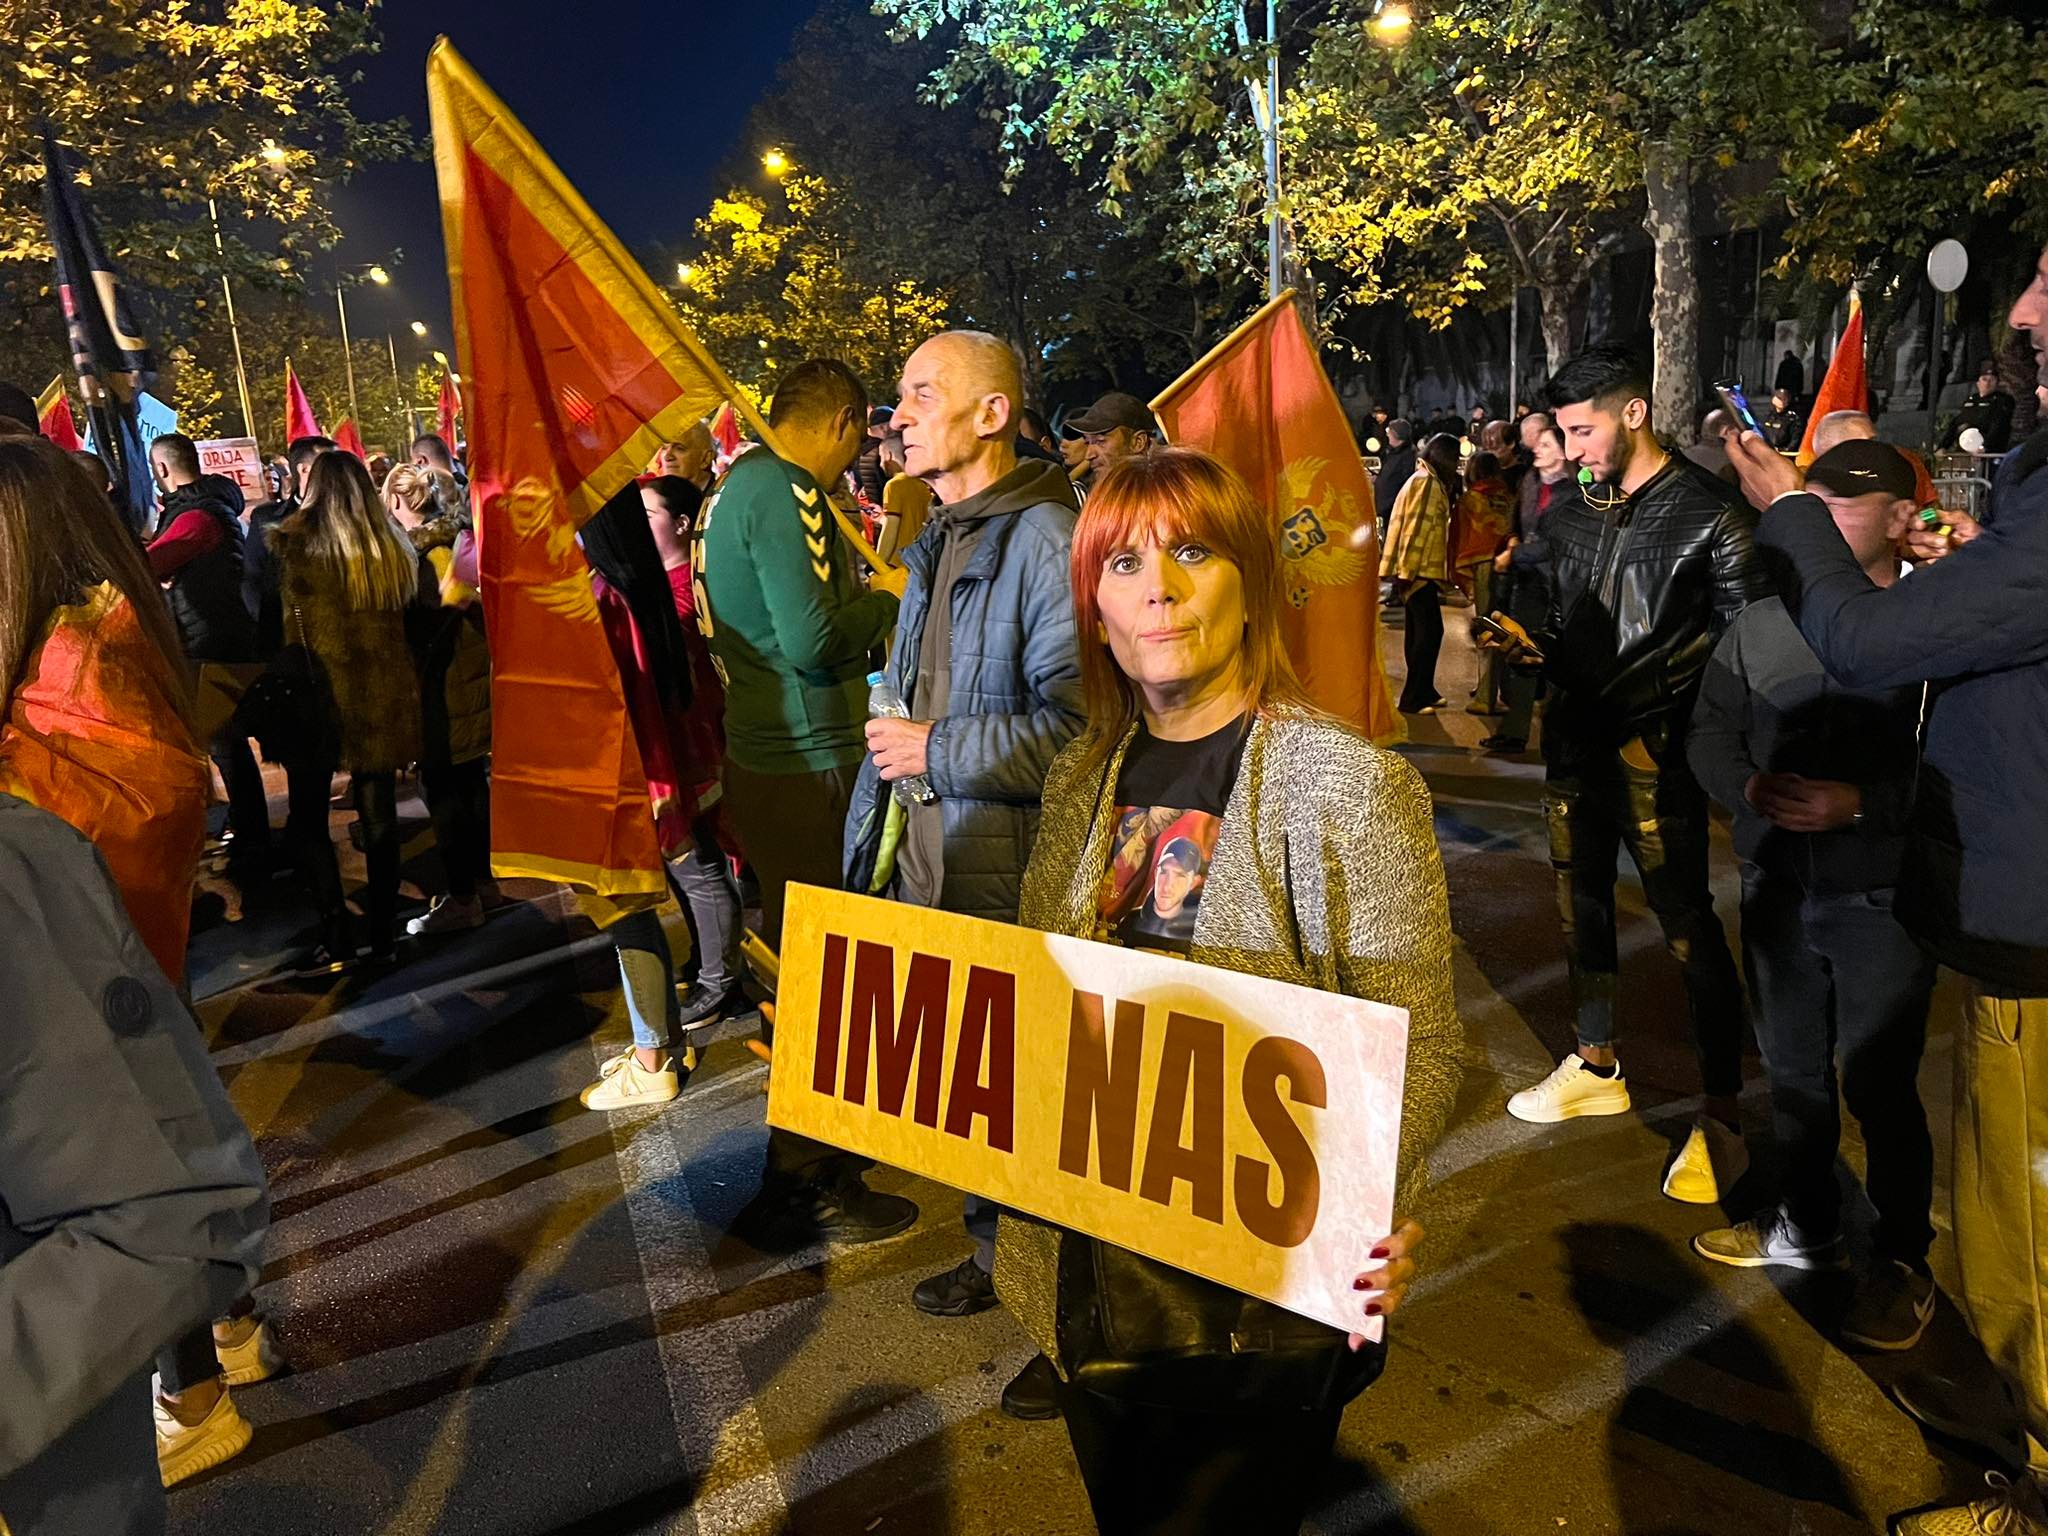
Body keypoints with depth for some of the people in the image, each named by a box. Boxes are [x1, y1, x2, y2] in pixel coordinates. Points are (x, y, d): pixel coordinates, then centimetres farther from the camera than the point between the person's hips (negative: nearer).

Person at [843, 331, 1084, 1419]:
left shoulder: (1045, 538, -18)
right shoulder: (939, 541, 14)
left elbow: (1075, 724, -25)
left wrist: (938, 751, -18)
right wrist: (874, 831, 21)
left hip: (1011, 883, -9)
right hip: (927, 869, 9)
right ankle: (997, 1255, 43)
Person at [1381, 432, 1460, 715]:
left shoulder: (1430, 481, 20)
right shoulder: (1426, 482, -12)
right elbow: (1415, 529, -18)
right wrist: (1406, 572, -22)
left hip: (1419, 570, 10)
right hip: (1419, 570, -10)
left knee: (1419, 632, 14)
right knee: (1430, 631, -10)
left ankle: (1422, 692, 21)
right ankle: (1413, 698, -9)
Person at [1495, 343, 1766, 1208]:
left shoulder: (1707, 512, -8)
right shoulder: (1571, 515, 12)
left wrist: (1648, 690, -23)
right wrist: (1529, 642, 3)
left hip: (1654, 750, -7)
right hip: (1576, 743, 7)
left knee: (1687, 923, -4)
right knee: (1580, 905, 15)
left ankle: (1721, 1117, 7)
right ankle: (1597, 1067, 32)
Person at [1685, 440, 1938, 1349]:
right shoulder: (1760, 623, 5)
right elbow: (1708, 735, 6)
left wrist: (1861, 802, -26)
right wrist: (1750, 787, -12)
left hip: (1882, 897, -5)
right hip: (1777, 888, 5)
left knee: (1879, 1084, 5)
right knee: (1793, 1071, 18)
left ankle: (1903, 1261, 26)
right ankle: (1807, 1226, 38)